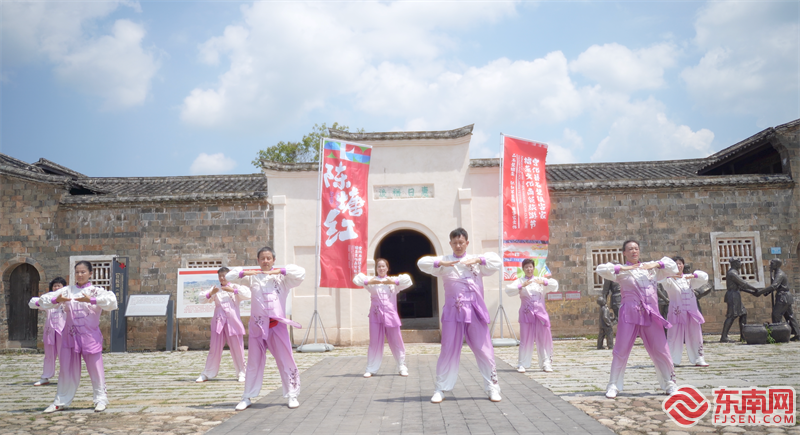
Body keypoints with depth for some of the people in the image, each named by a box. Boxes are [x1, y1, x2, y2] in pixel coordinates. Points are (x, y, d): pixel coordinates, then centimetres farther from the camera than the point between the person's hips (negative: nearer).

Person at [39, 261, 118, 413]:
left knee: (95, 369, 2)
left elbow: (111, 301, -20)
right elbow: (43, 301, 1)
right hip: (70, 336, 3)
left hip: (90, 336, -3)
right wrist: (56, 300, -20)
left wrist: (91, 300, -29)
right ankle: (61, 402, 24)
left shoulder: (96, 291, -2)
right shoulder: (67, 290, 6)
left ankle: (100, 399, 14)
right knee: (67, 369, 11)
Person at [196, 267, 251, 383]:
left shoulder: (235, 287, 5)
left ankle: (241, 373, 16)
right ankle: (207, 374, 15)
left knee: (237, 348, 3)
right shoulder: (216, 289, 11)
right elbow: (202, 299, 7)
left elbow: (247, 294, -10)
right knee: (214, 348, 4)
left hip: (233, 321, -2)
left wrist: (233, 290, -16)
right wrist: (210, 293, -11)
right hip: (218, 321, 2)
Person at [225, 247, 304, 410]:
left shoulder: (281, 278, 3)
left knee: (286, 360, 1)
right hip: (257, 325, 1)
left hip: (277, 325, -1)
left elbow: (301, 273, -10)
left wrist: (280, 271, -15)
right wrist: (244, 273, -11)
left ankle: (292, 395, 13)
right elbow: (229, 276, 4)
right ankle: (247, 398, 21)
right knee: (254, 362, 10)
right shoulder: (252, 277, 6)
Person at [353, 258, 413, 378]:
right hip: (376, 314, -1)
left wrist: (394, 282, -12)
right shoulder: (372, 280, 6)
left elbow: (407, 280, -4)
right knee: (375, 343, 2)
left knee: (396, 342, 5)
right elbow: (356, 279, -4)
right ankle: (371, 369, 13)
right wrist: (368, 282, -17)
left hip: (390, 314, 1)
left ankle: (402, 367, 18)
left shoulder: (393, 280, 9)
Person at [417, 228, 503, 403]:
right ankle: (441, 389, 13)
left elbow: (497, 261, -3)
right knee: (448, 351, 3)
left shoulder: (476, 260, 9)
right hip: (453, 311, -1)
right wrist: (441, 263, -21)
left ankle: (492, 387, 16)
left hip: (475, 311, 1)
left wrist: (478, 260, -18)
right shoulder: (444, 261, 6)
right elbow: (422, 262, -5)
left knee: (484, 350, 4)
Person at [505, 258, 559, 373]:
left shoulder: (540, 280, 10)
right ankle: (522, 364, 8)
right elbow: (508, 290, -9)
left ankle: (546, 363, 14)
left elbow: (554, 286, 1)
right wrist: (522, 285, -19)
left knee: (543, 338, 4)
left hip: (540, 312, 2)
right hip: (526, 313, -2)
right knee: (526, 339, 0)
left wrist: (544, 282, -16)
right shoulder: (520, 281, 4)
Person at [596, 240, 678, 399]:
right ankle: (613, 386, 4)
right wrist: (622, 268, -8)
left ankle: (669, 383, 19)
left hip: (651, 314, 3)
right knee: (621, 350, -2)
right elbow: (601, 269, -3)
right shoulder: (621, 270, 8)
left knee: (660, 349, 4)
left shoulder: (651, 267, 18)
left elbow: (672, 267, 21)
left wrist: (657, 264, 3)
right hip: (629, 313, -2)